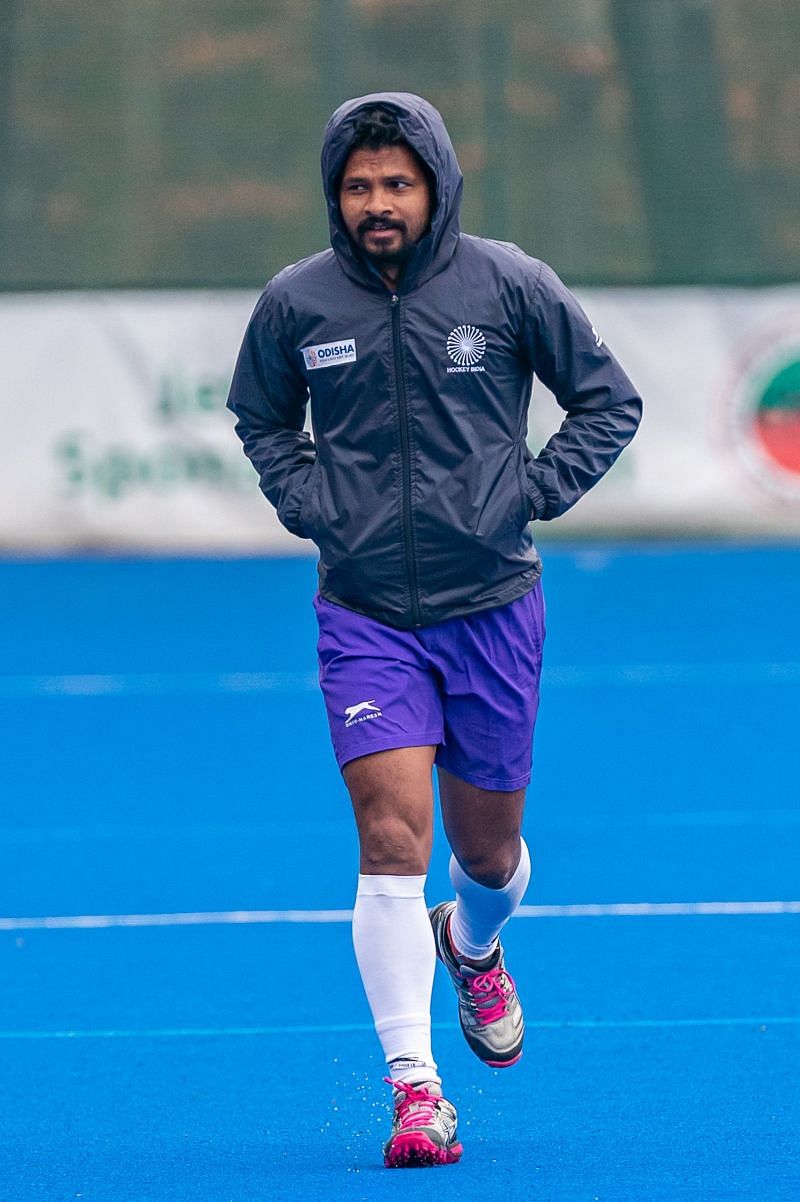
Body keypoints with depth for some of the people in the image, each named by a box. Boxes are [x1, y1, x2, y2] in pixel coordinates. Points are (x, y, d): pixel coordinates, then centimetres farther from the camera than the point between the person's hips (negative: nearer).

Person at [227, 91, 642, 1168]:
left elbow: (610, 401, 6)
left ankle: (473, 948, 49)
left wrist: (531, 494, -5)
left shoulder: (508, 284, -5)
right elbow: (260, 417, 18)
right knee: (392, 837, -15)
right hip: (364, 612, 0)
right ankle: (415, 1091, -14)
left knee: (488, 848, 12)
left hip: (491, 604, 1)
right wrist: (308, 503, 2)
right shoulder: (296, 303, -2)